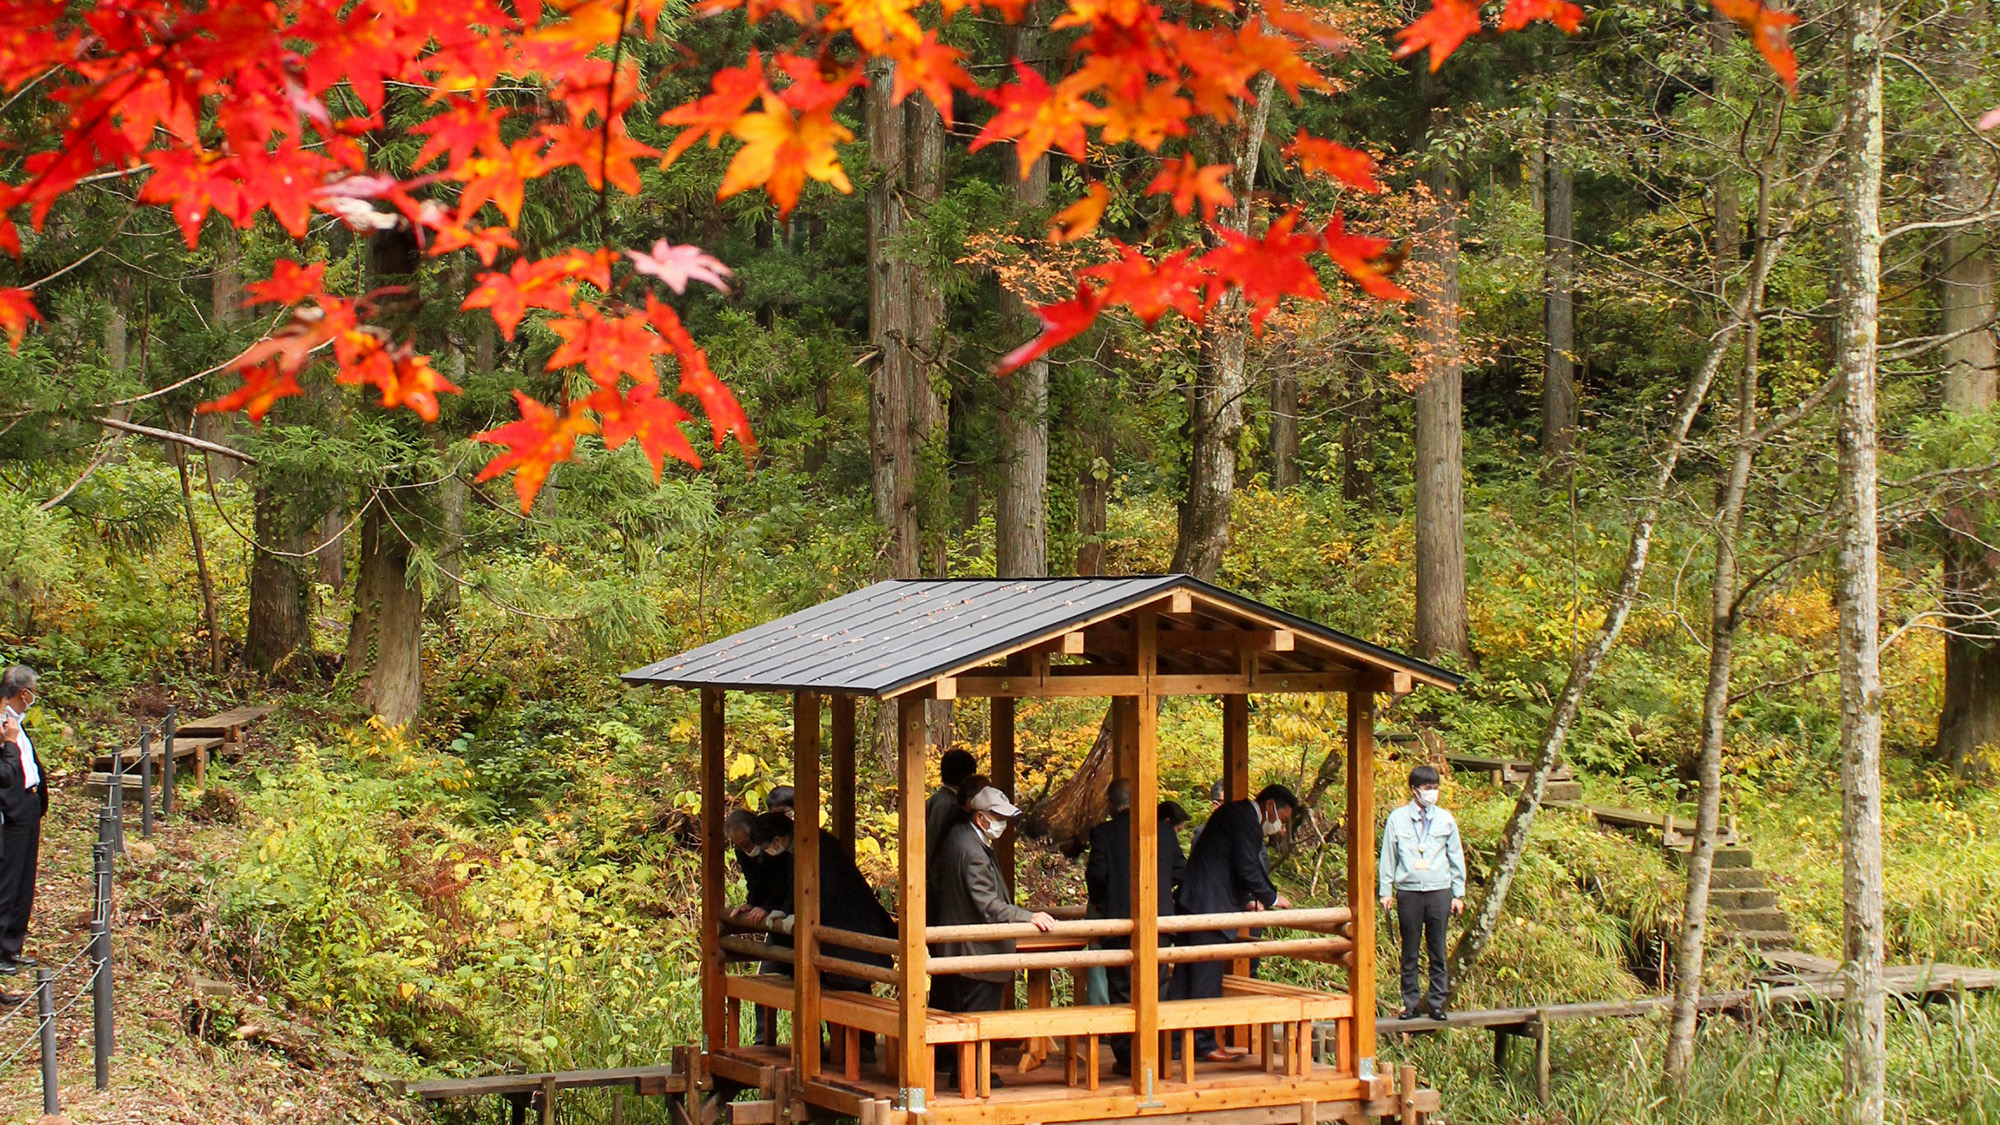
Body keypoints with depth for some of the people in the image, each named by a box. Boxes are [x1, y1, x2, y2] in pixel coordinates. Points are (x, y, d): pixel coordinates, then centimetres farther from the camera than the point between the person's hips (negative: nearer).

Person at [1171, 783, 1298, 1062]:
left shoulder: (1234, 812, 23)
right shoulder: (1247, 819, -10)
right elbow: (1246, 868, -17)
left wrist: (1248, 900, 20)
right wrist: (1271, 898, -4)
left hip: (1192, 901, 10)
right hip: (1209, 905, -10)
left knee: (1187, 973, 11)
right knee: (1207, 977, -7)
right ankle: (1204, 1043, -4)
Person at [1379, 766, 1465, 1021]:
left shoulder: (1445, 819, 8)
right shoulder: (1397, 818, 5)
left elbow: (1456, 857, 12)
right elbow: (1388, 856, 8)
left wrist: (1458, 894, 9)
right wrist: (1385, 891, 4)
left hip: (1439, 891, 1)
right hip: (1408, 892, -1)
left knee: (1438, 951, 2)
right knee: (1410, 952, 3)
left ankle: (1437, 1003, 7)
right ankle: (1410, 1003, 9)